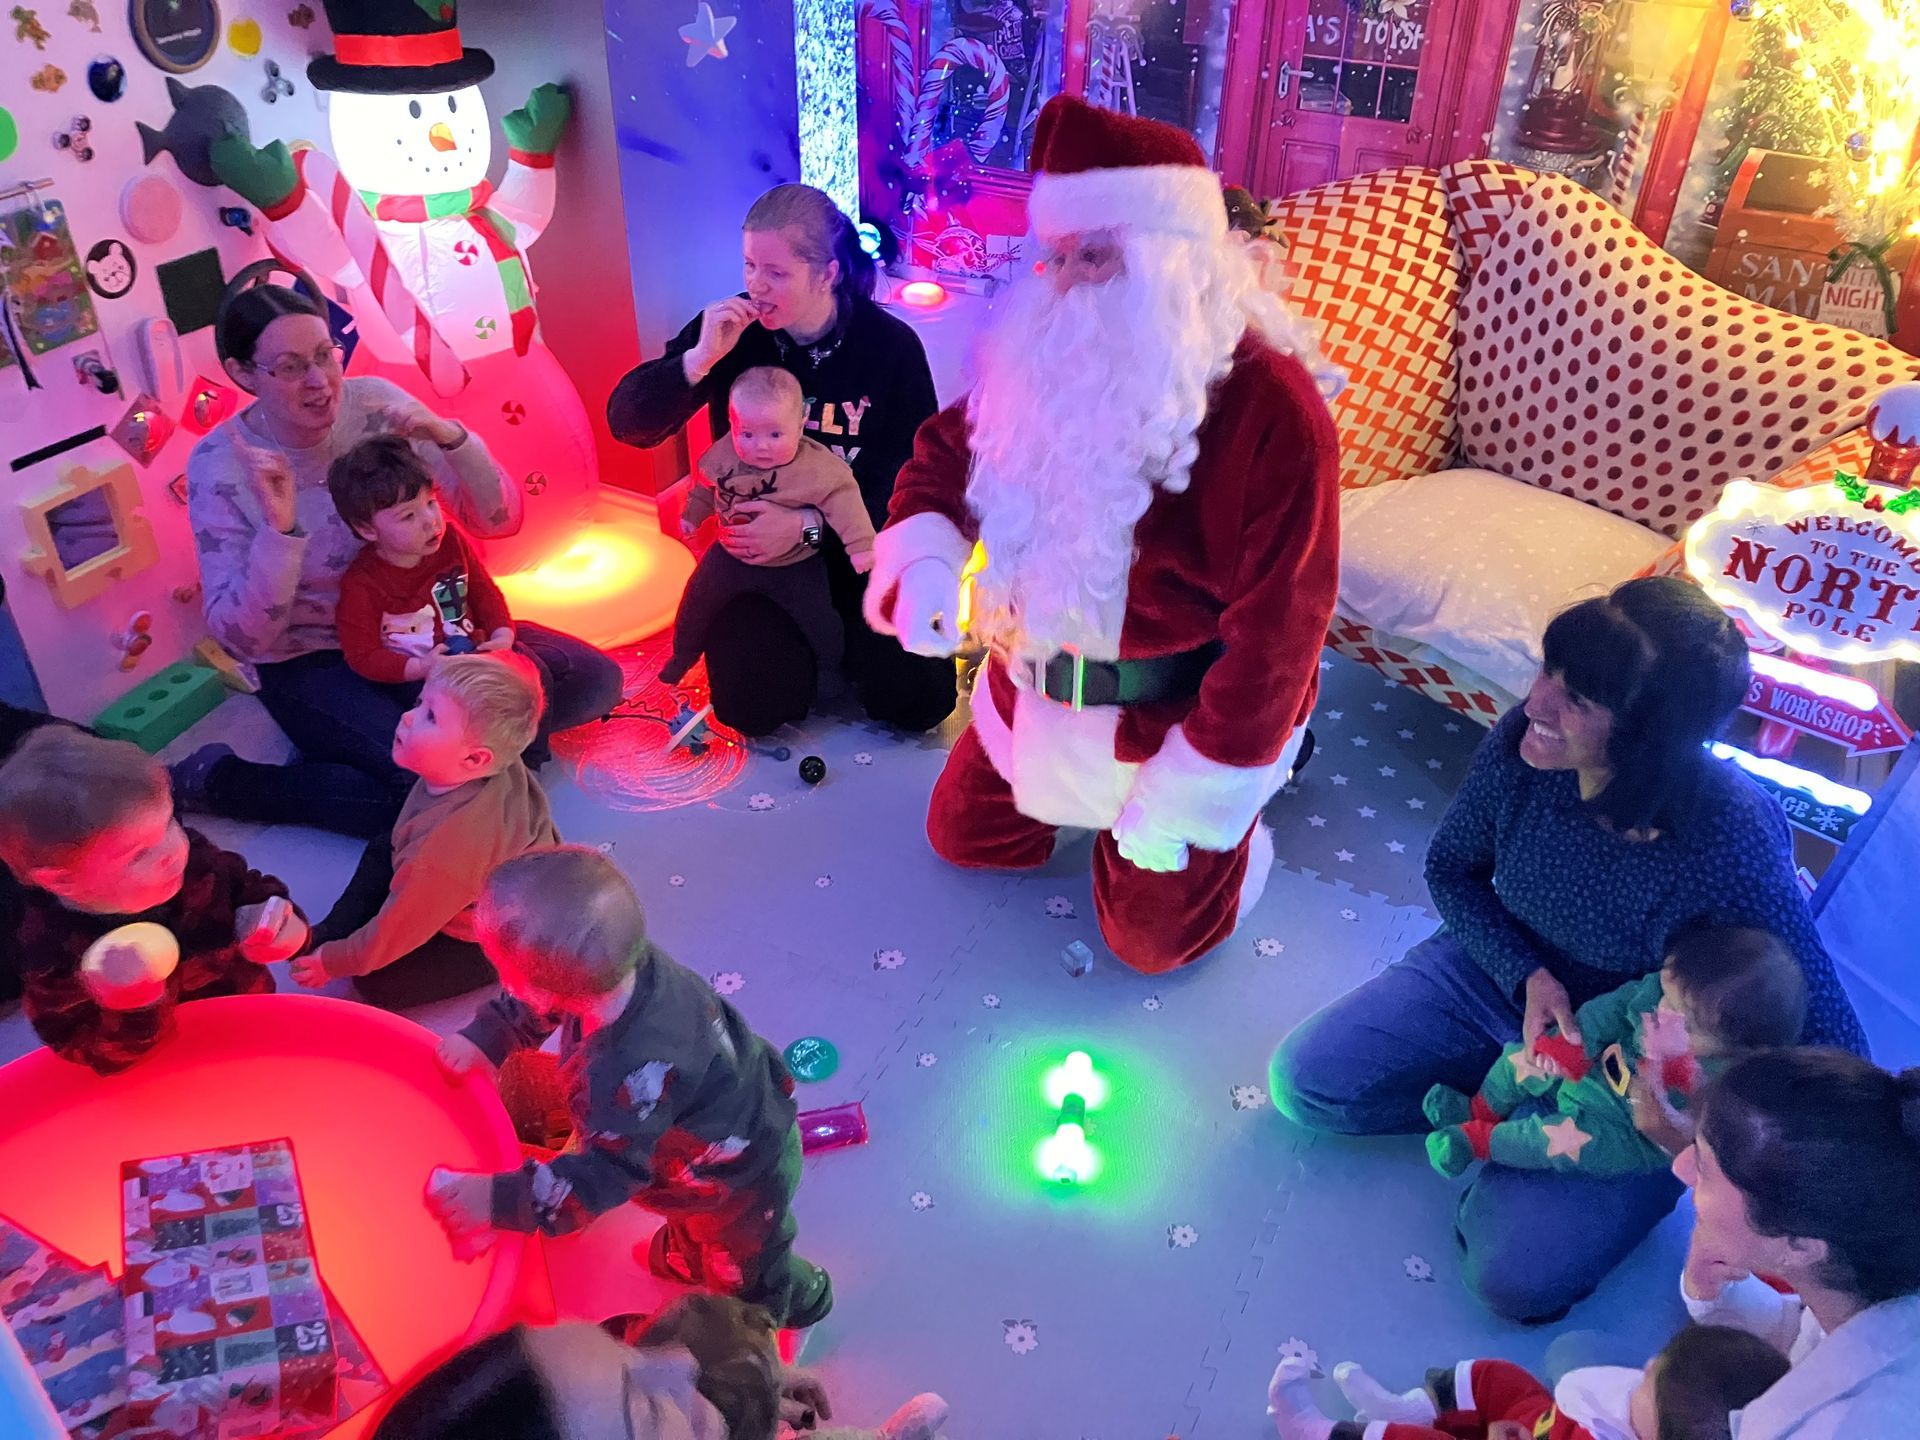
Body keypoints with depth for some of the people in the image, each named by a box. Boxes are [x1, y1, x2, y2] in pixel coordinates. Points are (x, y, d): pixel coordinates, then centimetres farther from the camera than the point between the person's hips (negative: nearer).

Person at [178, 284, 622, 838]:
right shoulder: (221, 466, -15)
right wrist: (278, 529, -32)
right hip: (310, 662, -4)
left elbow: (499, 520, -8)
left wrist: (449, 438, -26)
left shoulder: (375, 403, -9)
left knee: (594, 680, -12)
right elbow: (240, 636, -18)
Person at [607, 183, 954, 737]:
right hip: (754, 544, 1)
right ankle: (797, 633, 18)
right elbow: (628, 423, -10)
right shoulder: (730, 330, -9)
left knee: (916, 701, -14)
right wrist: (699, 360, -27)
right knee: (754, 705, -15)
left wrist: (808, 525, -23)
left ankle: (844, 625, 18)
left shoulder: (892, 346, -12)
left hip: (860, 541, 0)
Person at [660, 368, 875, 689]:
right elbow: (704, 484, 3)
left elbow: (842, 498, -23)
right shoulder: (723, 454, -16)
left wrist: (861, 544, -29)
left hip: (795, 565, -3)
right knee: (696, 603, 16)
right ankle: (682, 656, 42)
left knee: (818, 620, 0)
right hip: (731, 557, 3)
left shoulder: (818, 467, -29)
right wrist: (691, 515, 17)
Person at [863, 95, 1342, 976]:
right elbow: (948, 452, 5)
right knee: (963, 835, 19)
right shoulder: (1046, 356, -7)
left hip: (1182, 705, -6)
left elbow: (1275, 630, -24)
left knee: (1151, 936, 7)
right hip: (1042, 681, 6)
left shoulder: (1271, 407, -27)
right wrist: (925, 563, -19)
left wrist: (1182, 802, -19)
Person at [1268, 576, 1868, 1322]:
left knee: (1514, 1275, -16)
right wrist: (1527, 976, -18)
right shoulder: (1522, 741, -23)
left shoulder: (1735, 839, -34)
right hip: (1501, 972, 4)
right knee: (1303, 1080, -3)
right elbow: (1451, 870, -3)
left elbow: (1829, 1042, -23)